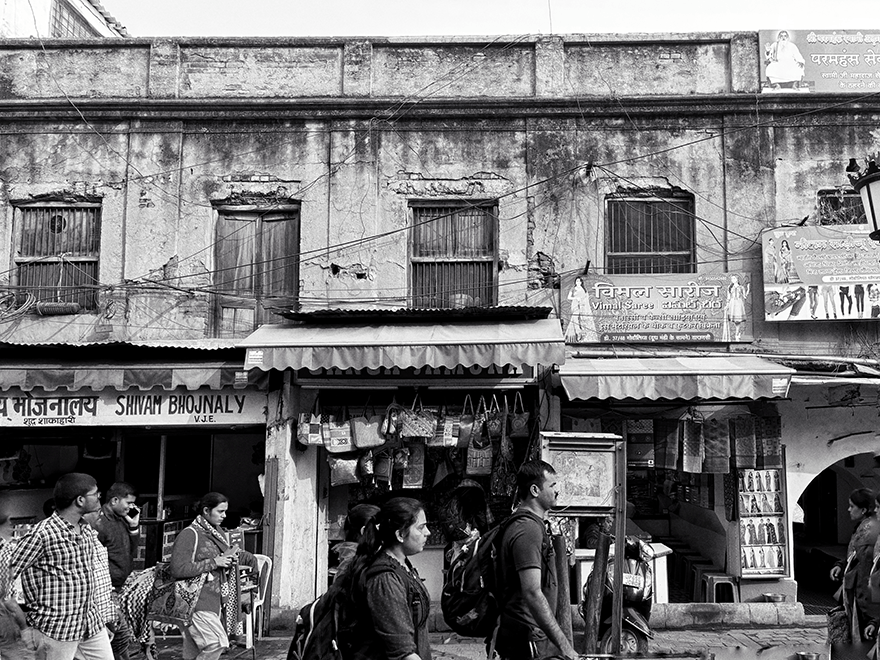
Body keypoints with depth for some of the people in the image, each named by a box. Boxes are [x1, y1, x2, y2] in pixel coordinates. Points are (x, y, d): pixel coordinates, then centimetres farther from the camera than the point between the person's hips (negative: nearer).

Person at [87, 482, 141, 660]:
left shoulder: (122, 520, 11)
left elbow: (131, 554, 13)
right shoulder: (98, 522, -16)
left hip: (121, 588, 9)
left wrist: (134, 526, 2)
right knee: (123, 633, -8)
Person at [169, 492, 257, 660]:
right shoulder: (189, 534, -12)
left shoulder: (218, 534, 14)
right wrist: (214, 562, -20)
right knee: (218, 643, -16)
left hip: (214, 601, 8)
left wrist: (232, 555, 8)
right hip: (195, 603, -8)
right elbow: (178, 569, -22)